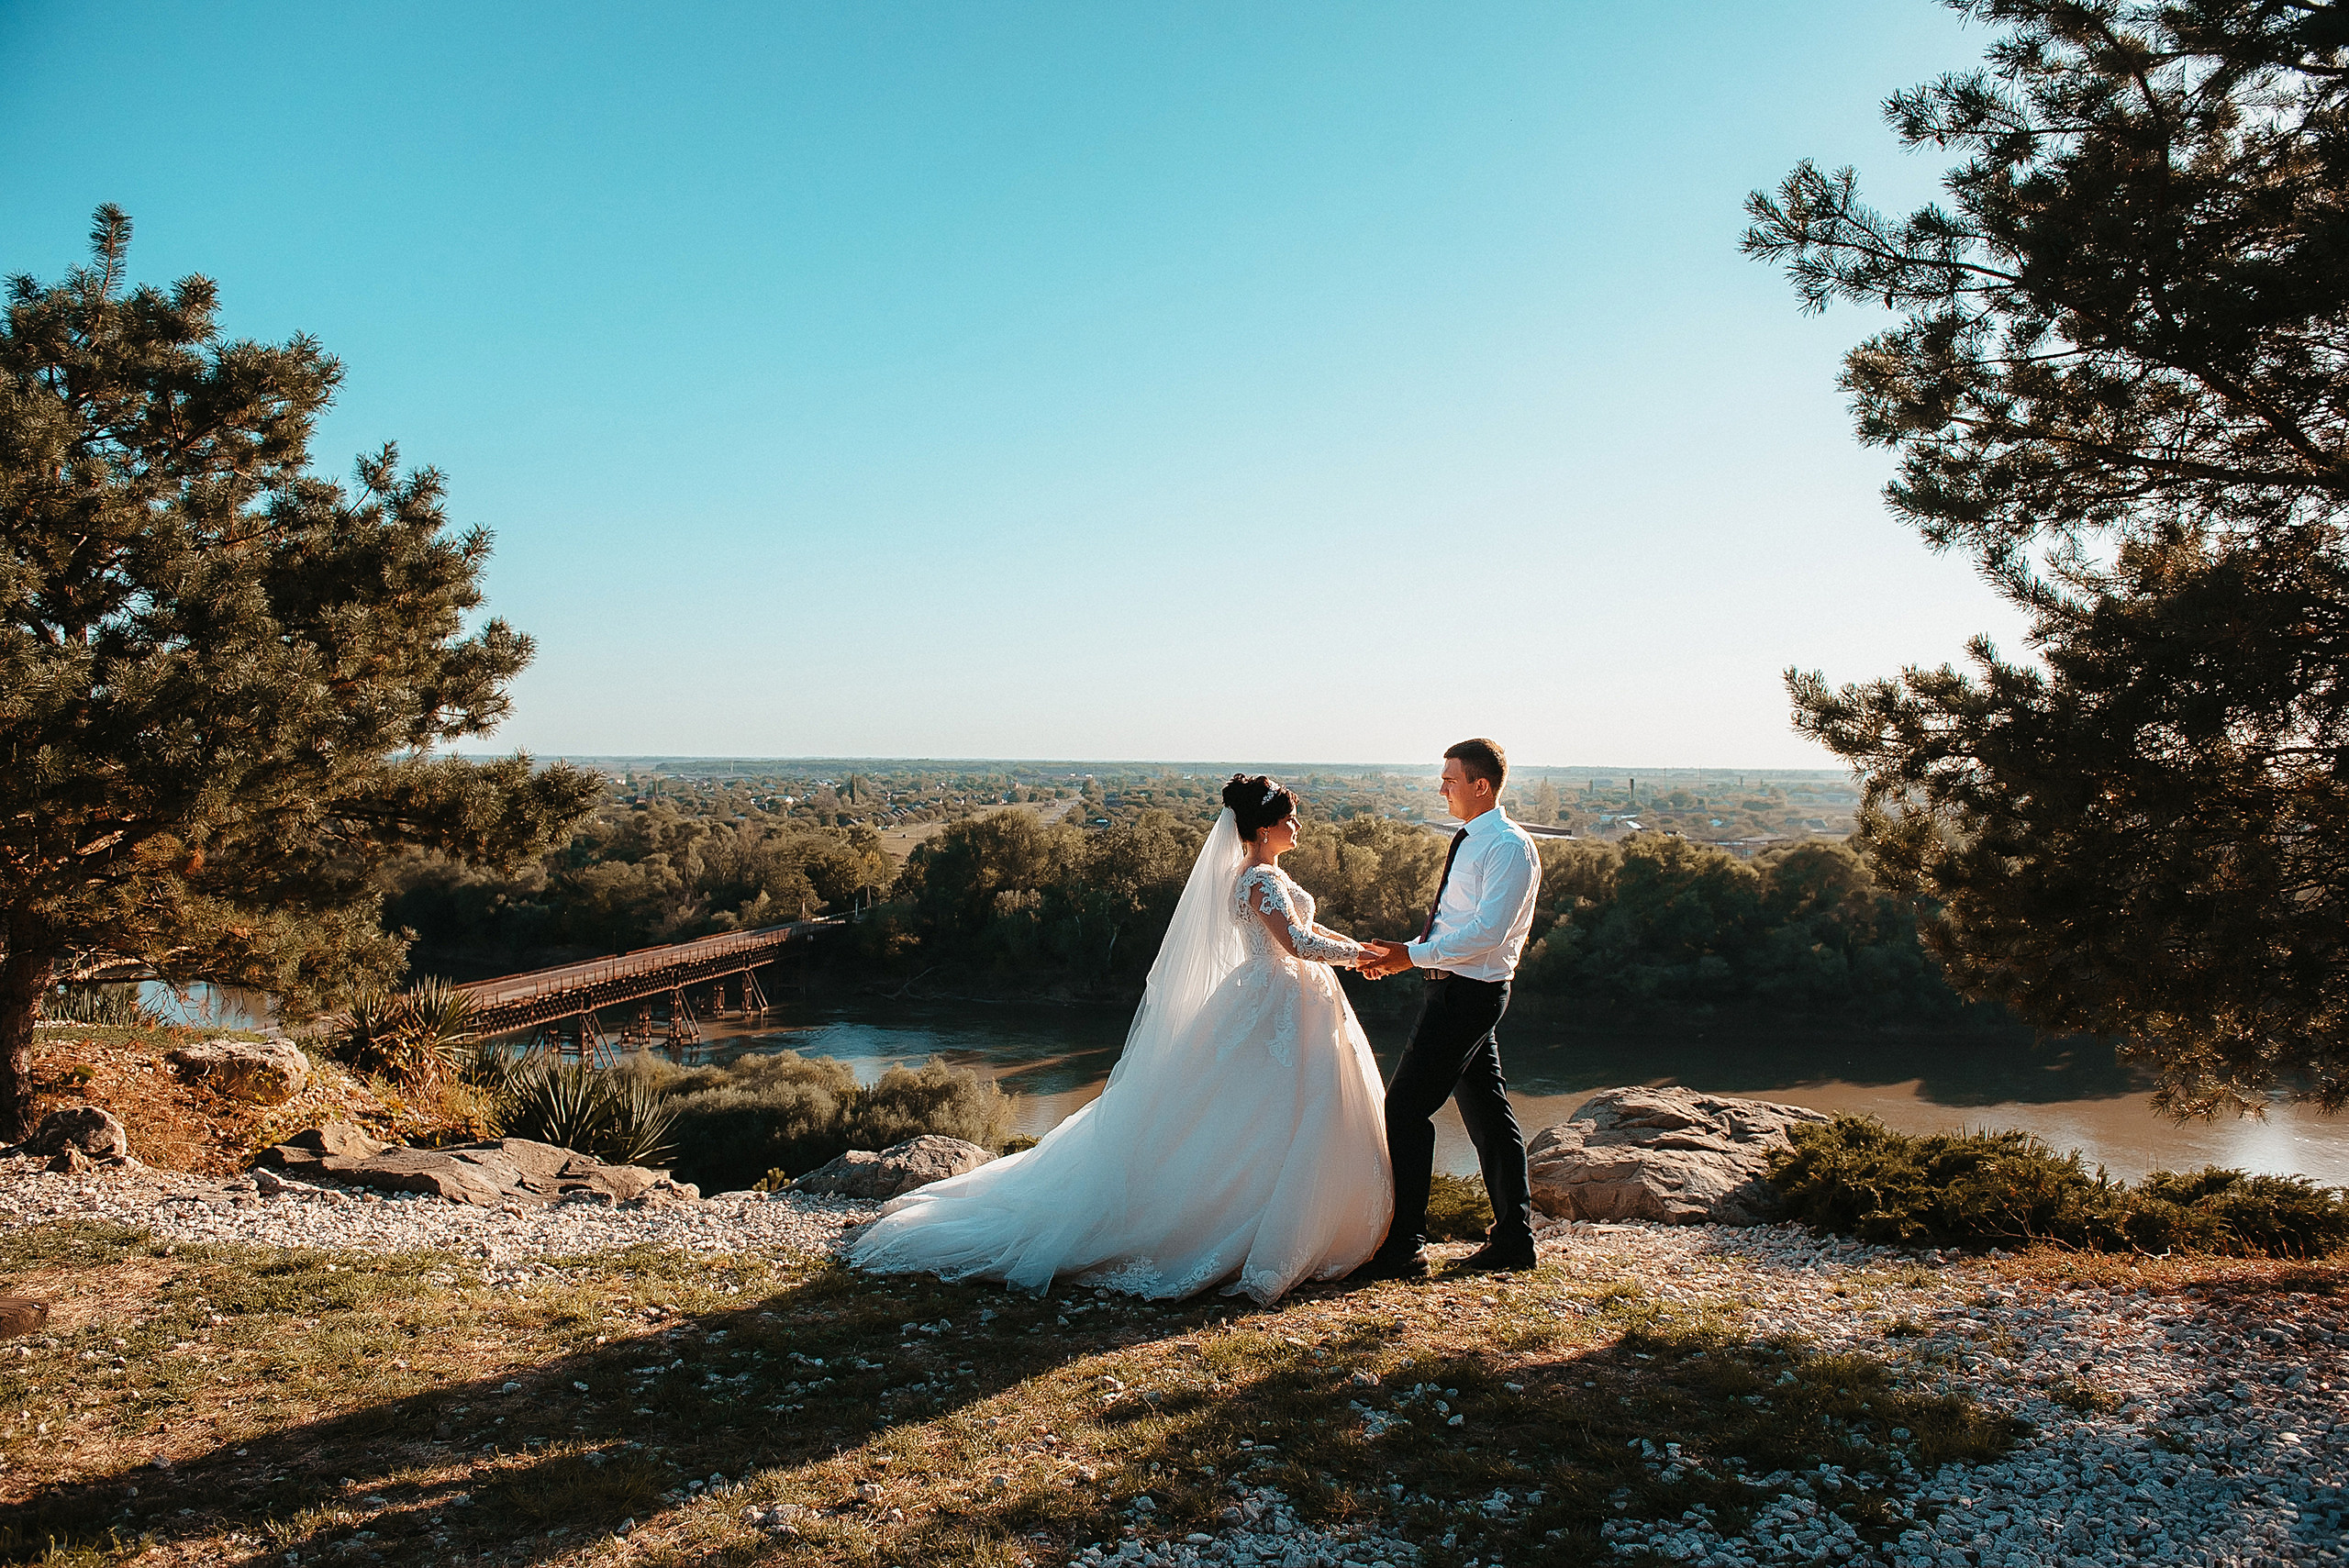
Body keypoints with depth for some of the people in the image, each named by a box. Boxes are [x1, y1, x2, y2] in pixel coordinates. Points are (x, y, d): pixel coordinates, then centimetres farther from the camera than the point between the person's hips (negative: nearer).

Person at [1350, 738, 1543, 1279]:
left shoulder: (1509, 847, -16)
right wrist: (1405, 951, 9)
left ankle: (1403, 1248, -3)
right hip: (1457, 989, 10)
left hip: (1467, 994, -10)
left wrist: (1413, 955, -22)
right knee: (1487, 1112, 14)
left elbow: (1486, 933, -24)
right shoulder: (1474, 842, 14)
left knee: (1406, 1108, -9)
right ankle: (1514, 1238, 24)